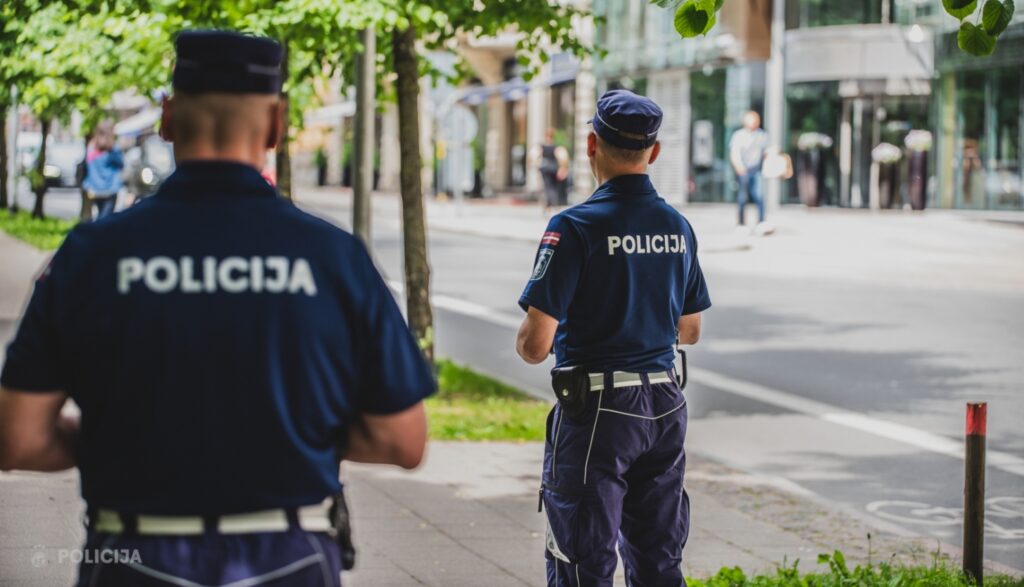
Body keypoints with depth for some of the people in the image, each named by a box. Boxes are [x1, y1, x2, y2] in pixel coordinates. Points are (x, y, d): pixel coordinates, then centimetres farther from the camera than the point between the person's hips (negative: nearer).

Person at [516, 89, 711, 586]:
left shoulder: (575, 227, -15)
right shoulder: (677, 227, 4)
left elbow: (535, 345, -17)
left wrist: (526, 344, 5)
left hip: (595, 411, -6)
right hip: (665, 406, 6)